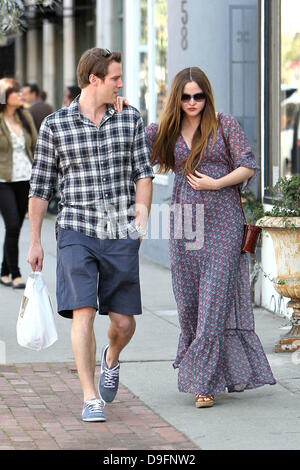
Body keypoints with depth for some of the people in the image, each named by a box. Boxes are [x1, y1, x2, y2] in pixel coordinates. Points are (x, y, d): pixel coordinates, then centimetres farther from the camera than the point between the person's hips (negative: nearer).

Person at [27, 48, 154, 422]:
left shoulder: (130, 120, 7)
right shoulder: (54, 125, 0)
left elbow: (143, 172, 6)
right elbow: (40, 186, 5)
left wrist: (141, 216, -10)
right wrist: (35, 241, 5)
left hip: (121, 236, 2)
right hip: (77, 231, -2)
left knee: (124, 323, 5)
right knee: (83, 314, -14)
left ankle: (111, 360, 39)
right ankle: (91, 399, -6)